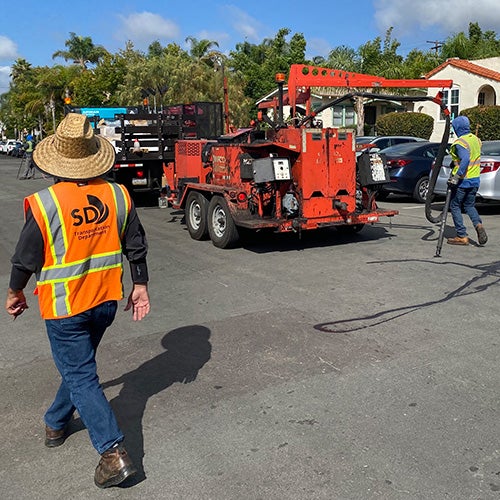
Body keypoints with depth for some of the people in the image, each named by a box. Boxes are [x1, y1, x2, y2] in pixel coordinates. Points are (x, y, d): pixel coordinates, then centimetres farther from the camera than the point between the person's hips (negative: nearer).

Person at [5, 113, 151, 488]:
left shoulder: (44, 203, -18)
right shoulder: (117, 195, -6)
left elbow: (26, 259, -8)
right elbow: (136, 247, 1)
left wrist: (15, 293, 10)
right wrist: (141, 285, 13)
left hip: (64, 307, -5)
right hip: (106, 301, 5)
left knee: (81, 376, 5)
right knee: (79, 365, 24)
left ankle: (114, 452, 1)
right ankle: (57, 423, 45)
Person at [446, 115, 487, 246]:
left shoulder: (460, 142, -17)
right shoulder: (476, 139, 9)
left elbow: (465, 159, -30)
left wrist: (456, 177, -30)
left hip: (463, 181, -8)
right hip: (475, 179, 8)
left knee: (455, 206, 5)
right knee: (469, 205, 21)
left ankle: (462, 236, 3)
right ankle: (478, 224, -4)